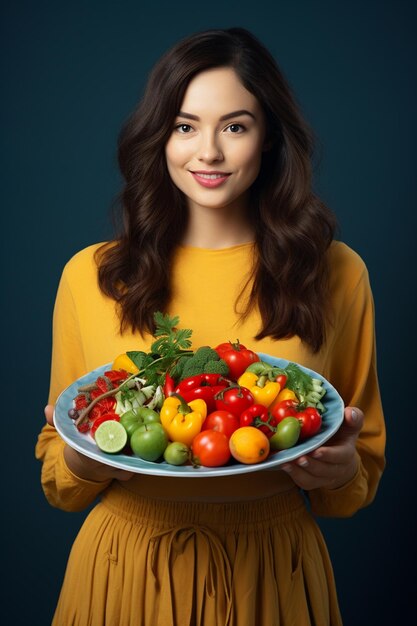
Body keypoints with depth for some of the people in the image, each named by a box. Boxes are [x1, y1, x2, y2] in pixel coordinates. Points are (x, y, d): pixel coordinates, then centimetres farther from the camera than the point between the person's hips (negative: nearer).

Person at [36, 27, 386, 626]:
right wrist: (82, 459, -19)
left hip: (272, 577, 1)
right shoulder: (90, 276, -7)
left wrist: (342, 469, -18)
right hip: (125, 570, 0)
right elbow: (59, 478, 2)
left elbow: (367, 468, 3)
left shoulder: (337, 275, -6)